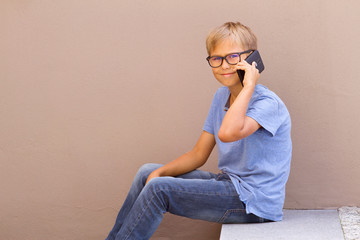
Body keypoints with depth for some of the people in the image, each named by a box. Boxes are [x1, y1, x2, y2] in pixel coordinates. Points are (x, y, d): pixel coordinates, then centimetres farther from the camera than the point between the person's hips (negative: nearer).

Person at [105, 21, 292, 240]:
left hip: (253, 201, -9)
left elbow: (228, 133, -39)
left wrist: (249, 85, -28)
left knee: (158, 188, -18)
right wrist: (160, 172, -5)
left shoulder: (268, 103, -18)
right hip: (229, 185, 9)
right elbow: (198, 155, 11)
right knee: (148, 173, 9)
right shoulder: (222, 97, 10)